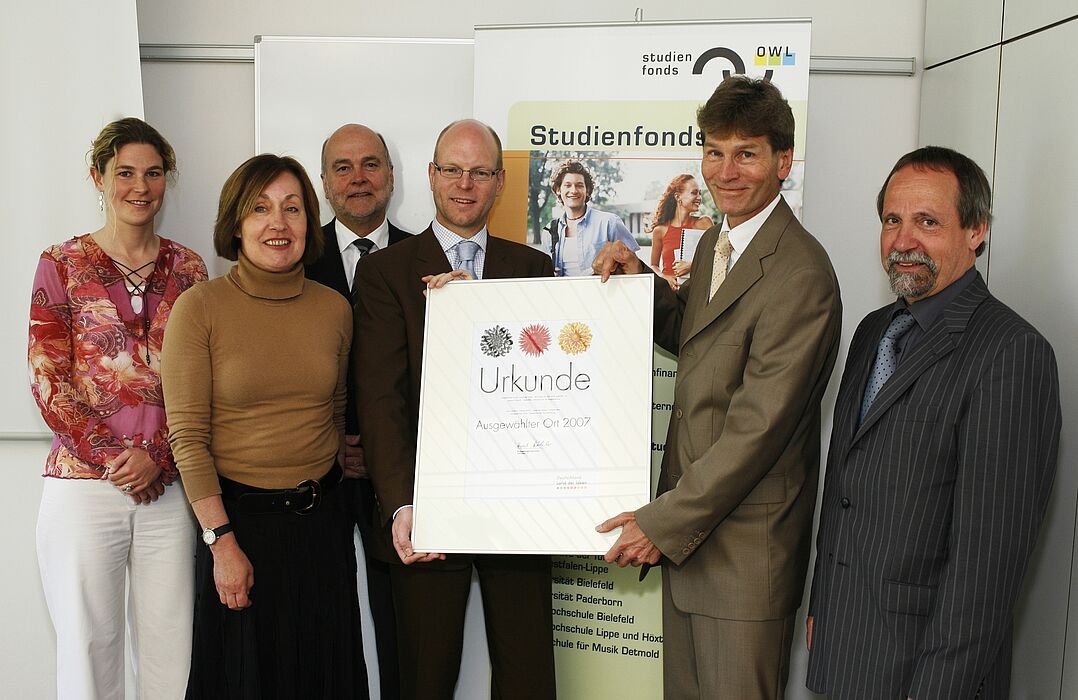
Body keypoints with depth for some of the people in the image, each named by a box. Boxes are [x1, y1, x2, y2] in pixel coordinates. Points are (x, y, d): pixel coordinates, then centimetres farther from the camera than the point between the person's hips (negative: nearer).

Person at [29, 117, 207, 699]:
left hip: (168, 487, 2)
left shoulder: (187, 269, 9)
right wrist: (113, 459, -9)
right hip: (83, 485, -2)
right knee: (87, 647, 6)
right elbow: (48, 382, -1)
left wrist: (158, 456, -7)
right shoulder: (62, 265, 4)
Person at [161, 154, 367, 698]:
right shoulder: (200, 308, -9)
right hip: (239, 519, -3)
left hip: (322, 520, 3)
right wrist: (222, 542, -13)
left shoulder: (334, 308, 2)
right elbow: (186, 436, -10)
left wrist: (340, 496, 5)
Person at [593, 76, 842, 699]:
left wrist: (663, 521, -18)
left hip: (746, 543, -8)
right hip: (689, 524, 8)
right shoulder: (717, 241, 7)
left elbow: (758, 426, -23)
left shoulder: (800, 274, -22)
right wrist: (644, 282, 3)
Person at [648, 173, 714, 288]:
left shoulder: (704, 223, 5)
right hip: (668, 288, 1)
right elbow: (654, 265, 16)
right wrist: (665, 277, -3)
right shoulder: (660, 230, 6)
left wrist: (692, 265, -10)